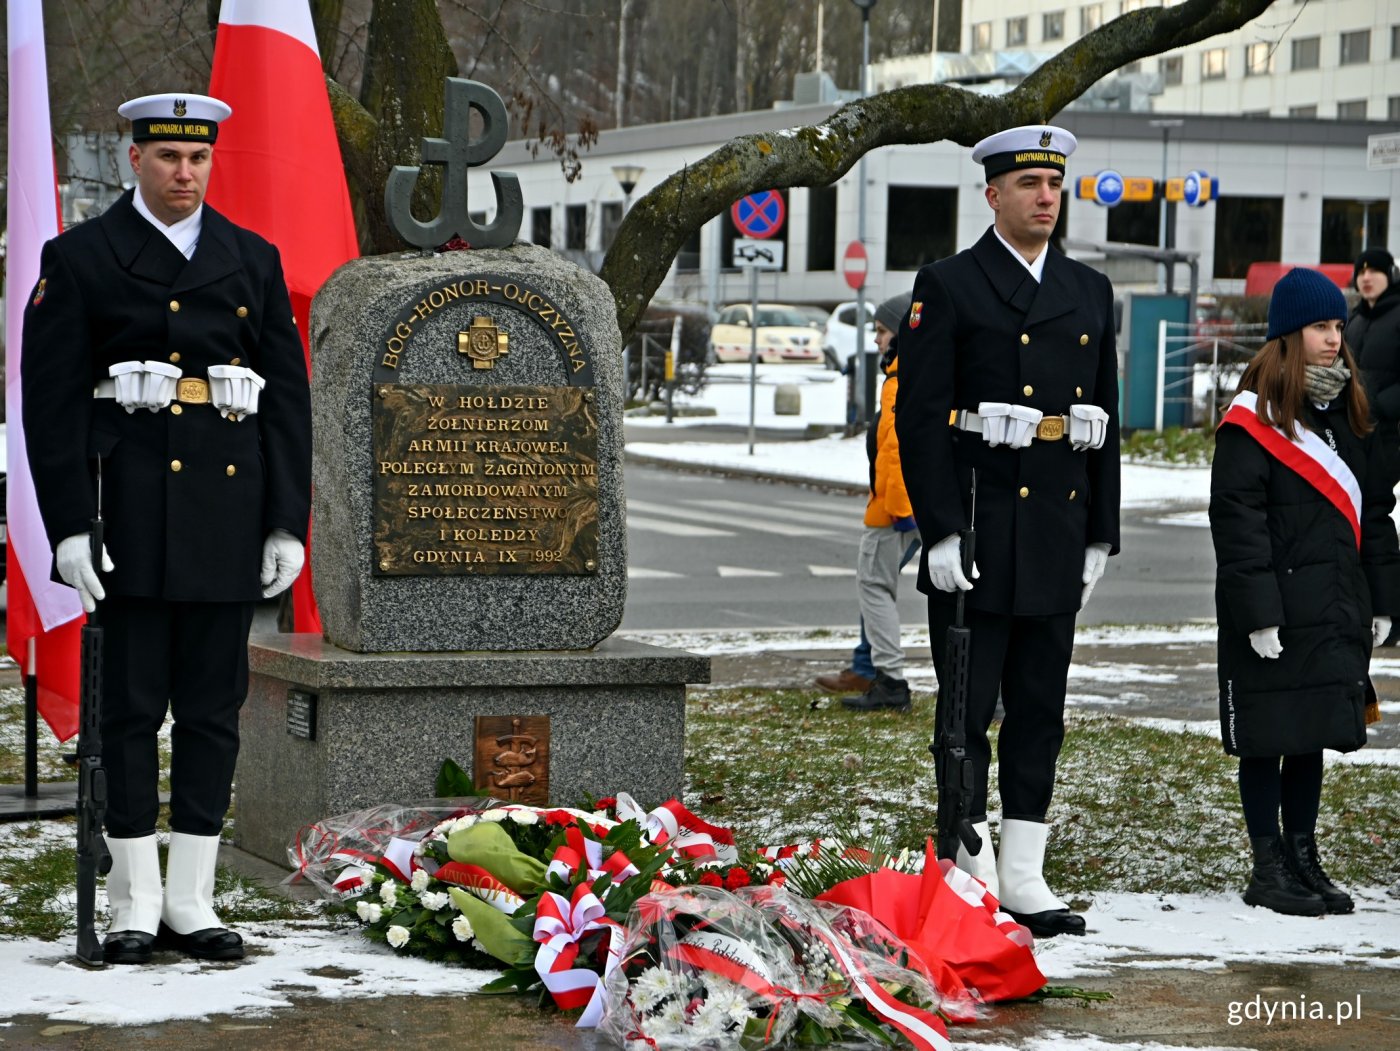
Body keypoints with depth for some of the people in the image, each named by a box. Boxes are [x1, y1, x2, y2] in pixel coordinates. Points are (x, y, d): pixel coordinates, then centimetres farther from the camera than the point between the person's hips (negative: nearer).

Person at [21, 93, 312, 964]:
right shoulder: (80, 260, 1)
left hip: (230, 504, 3)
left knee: (214, 709, 6)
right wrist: (69, 527, -11)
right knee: (131, 708, 0)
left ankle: (193, 903, 13)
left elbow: (288, 395, 10)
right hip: (132, 515, -3)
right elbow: (51, 402, -3)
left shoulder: (254, 261, 11)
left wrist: (289, 524, 3)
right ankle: (135, 907, 8)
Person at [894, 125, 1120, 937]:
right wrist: (940, 531, -15)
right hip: (976, 535, -5)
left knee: (1041, 712, 8)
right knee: (967, 711, 1)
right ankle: (971, 877, 8)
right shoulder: (949, 288, -3)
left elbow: (1105, 421, 15)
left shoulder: (1090, 292, 13)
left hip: (1058, 537, 5)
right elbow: (920, 415, -8)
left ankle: (1024, 878, 14)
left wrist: (1100, 536, 9)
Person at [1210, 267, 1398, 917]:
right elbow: (1237, 518, -13)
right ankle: (1269, 870, 8)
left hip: (1337, 609, 7)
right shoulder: (1253, 418, -9)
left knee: (1315, 737, 12)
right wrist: (1257, 612, -18)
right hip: (1276, 609, -7)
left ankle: (1304, 858, 21)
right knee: (1268, 740, 1)